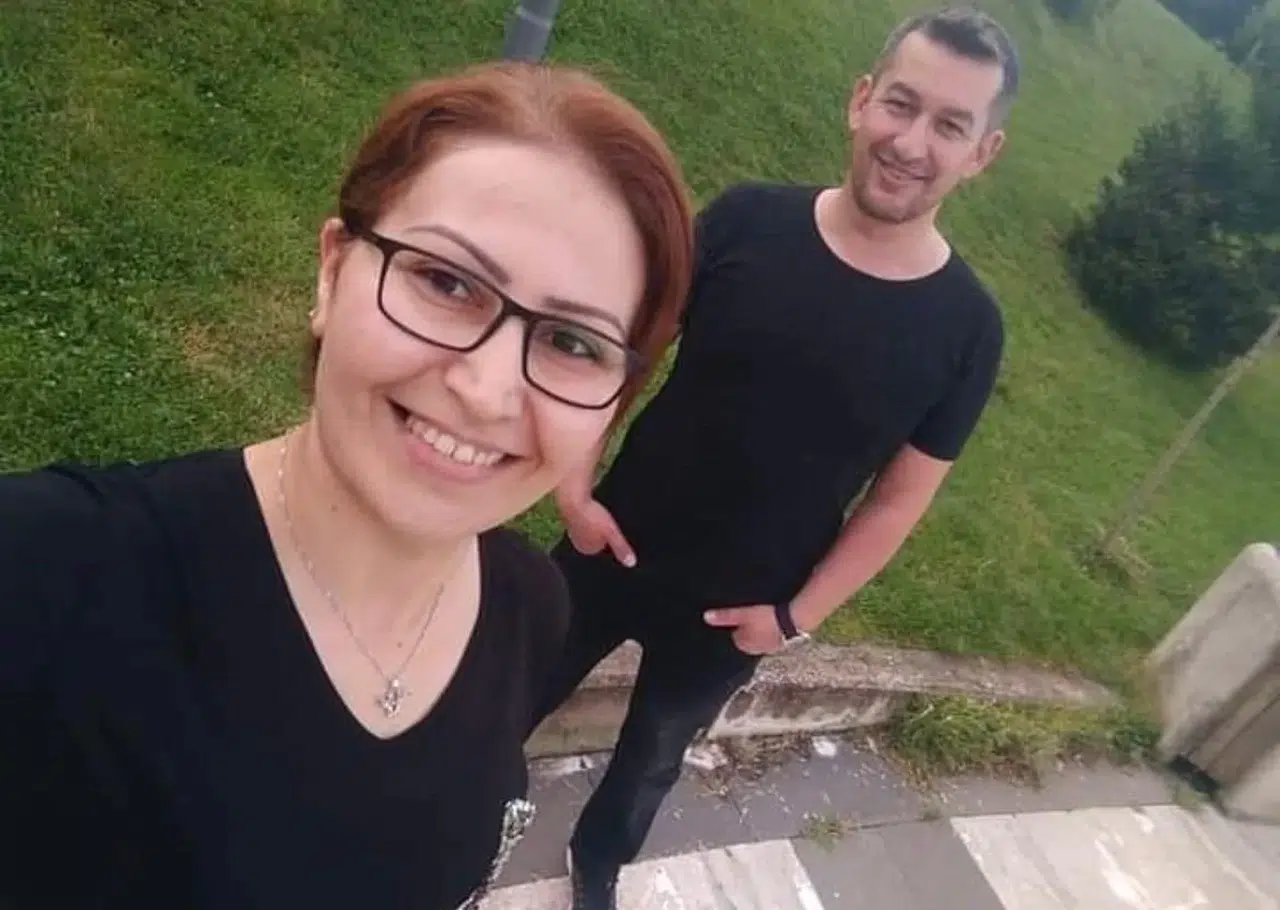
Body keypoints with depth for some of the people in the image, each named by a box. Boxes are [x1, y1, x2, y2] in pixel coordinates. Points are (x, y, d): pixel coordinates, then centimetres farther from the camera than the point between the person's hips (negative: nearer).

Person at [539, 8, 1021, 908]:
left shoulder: (964, 329, -14)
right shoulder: (748, 221, -15)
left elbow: (898, 501, -6)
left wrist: (799, 613, -9)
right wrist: (575, 483, -12)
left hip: (740, 608, 0)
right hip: (615, 547, 1)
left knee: (652, 757, 25)